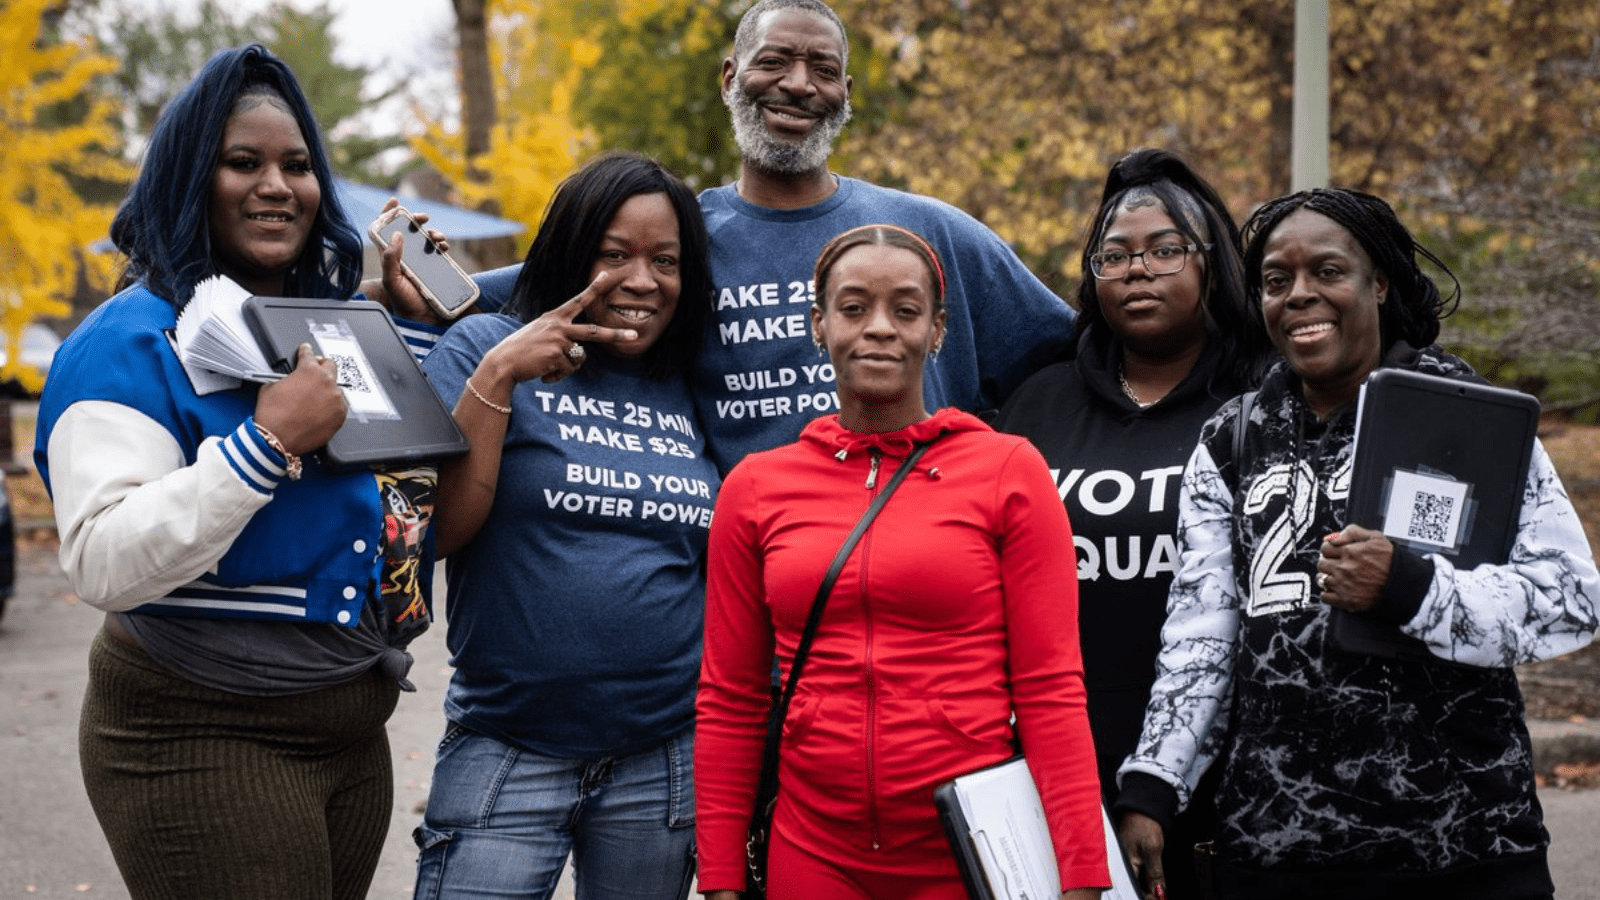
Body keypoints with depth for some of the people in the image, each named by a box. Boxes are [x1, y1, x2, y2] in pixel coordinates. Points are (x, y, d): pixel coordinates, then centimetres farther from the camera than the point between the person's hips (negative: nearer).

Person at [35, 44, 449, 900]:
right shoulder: (133, 342, -11)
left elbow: (409, 500, 21)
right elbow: (104, 566, -23)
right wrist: (270, 440, -26)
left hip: (352, 730, 7)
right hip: (200, 744, -7)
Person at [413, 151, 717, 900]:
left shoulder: (693, 393, 8)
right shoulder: (485, 348, -1)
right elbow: (440, 529, -9)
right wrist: (497, 378, -17)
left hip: (667, 757, 3)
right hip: (506, 754, -3)